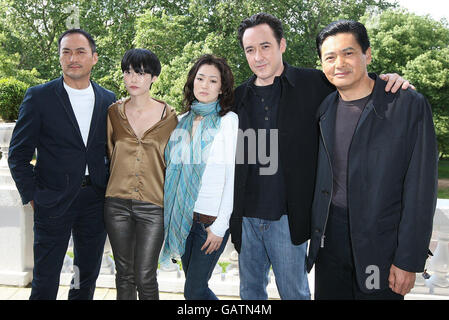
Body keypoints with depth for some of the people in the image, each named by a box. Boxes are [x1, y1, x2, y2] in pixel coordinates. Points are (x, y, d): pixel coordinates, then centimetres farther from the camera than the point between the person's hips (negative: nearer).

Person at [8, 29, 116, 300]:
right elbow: (18, 154, -2)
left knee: (88, 278, 17)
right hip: (53, 203, -3)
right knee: (45, 281, 7)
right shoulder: (39, 96, -4)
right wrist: (32, 196, -7)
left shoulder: (109, 100, 6)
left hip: (95, 202, 3)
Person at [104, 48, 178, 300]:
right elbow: (109, 154, 15)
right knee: (124, 275, 12)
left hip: (153, 206, -2)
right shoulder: (114, 112, 5)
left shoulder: (169, 116, -1)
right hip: (117, 204, 3)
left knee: (145, 278, 0)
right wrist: (121, 181, 11)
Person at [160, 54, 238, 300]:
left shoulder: (228, 120, -6)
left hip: (212, 217, -5)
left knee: (194, 290, -1)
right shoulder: (183, 121, 9)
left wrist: (220, 226, -12)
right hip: (183, 215, 5)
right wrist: (172, 214, 8)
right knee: (194, 285, 14)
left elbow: (233, 175, -9)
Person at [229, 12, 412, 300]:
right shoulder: (239, 96, 5)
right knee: (250, 290, 19)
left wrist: (390, 82, -17)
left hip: (286, 218, -3)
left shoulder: (314, 85, -5)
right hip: (246, 216, 3)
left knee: (294, 292, 12)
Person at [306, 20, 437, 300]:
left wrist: (409, 260, -12)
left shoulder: (410, 105, -9)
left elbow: (421, 189, -11)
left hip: (380, 244, -4)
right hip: (330, 237, 4)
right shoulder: (324, 109, 6)